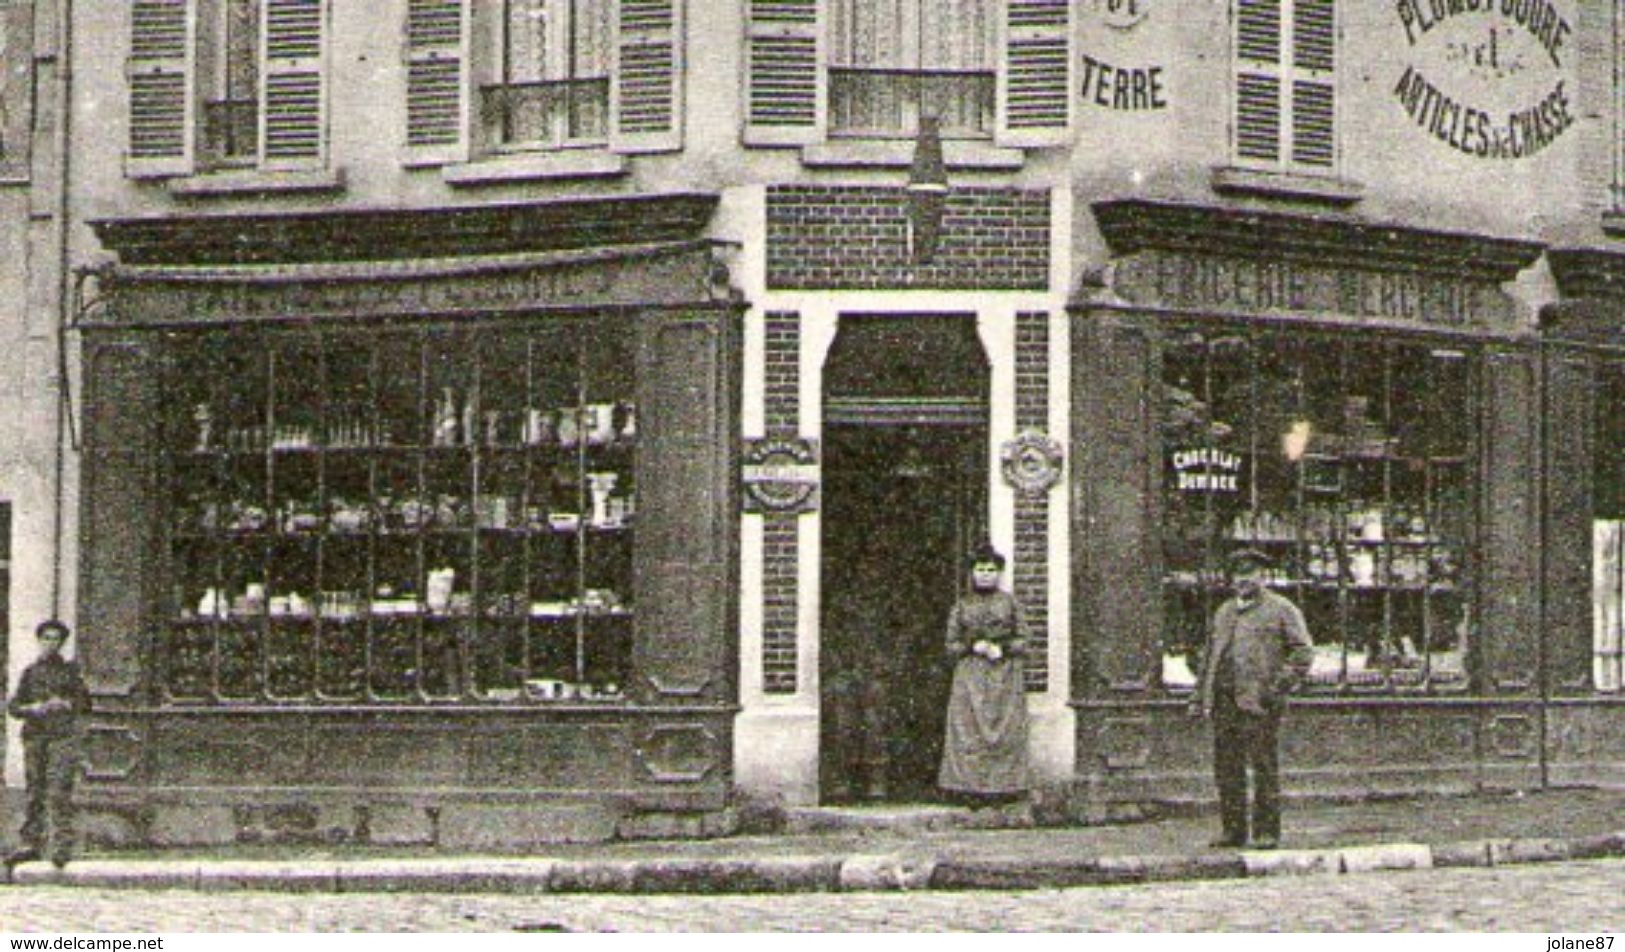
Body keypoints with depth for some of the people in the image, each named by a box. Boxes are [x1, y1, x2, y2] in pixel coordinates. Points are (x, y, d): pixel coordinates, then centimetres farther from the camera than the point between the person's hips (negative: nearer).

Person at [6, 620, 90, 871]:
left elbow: (85, 704, 9)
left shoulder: (71, 670, 9)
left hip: (63, 737, -3)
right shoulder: (30, 672, 14)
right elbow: (13, 706, 12)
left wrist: (65, 705, -10)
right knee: (34, 791, 3)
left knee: (59, 792, -12)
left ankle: (62, 847, -14)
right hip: (34, 736, 3)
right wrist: (32, 709, -8)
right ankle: (32, 843, 8)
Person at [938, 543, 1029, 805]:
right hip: (970, 678, 0)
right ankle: (971, 790, -8)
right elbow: (951, 644, 9)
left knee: (1005, 732, -6)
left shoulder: (1009, 603, 9)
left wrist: (1002, 649, -11)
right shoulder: (962, 606, 10)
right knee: (970, 732, -8)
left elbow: (1022, 640, 7)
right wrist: (973, 646, -9)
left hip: (1004, 677, 0)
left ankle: (1002, 788, -4)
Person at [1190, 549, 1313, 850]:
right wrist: (1201, 696, 17)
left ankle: (1267, 832, 1)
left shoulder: (1281, 610, 2)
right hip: (1224, 702, 6)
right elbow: (1210, 654, 25)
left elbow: (1303, 652, -4)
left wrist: (1278, 687, -12)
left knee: (1264, 768, -4)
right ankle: (1233, 830, 14)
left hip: (1259, 702, -6)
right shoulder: (1224, 611, 21)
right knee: (1227, 769, 6)